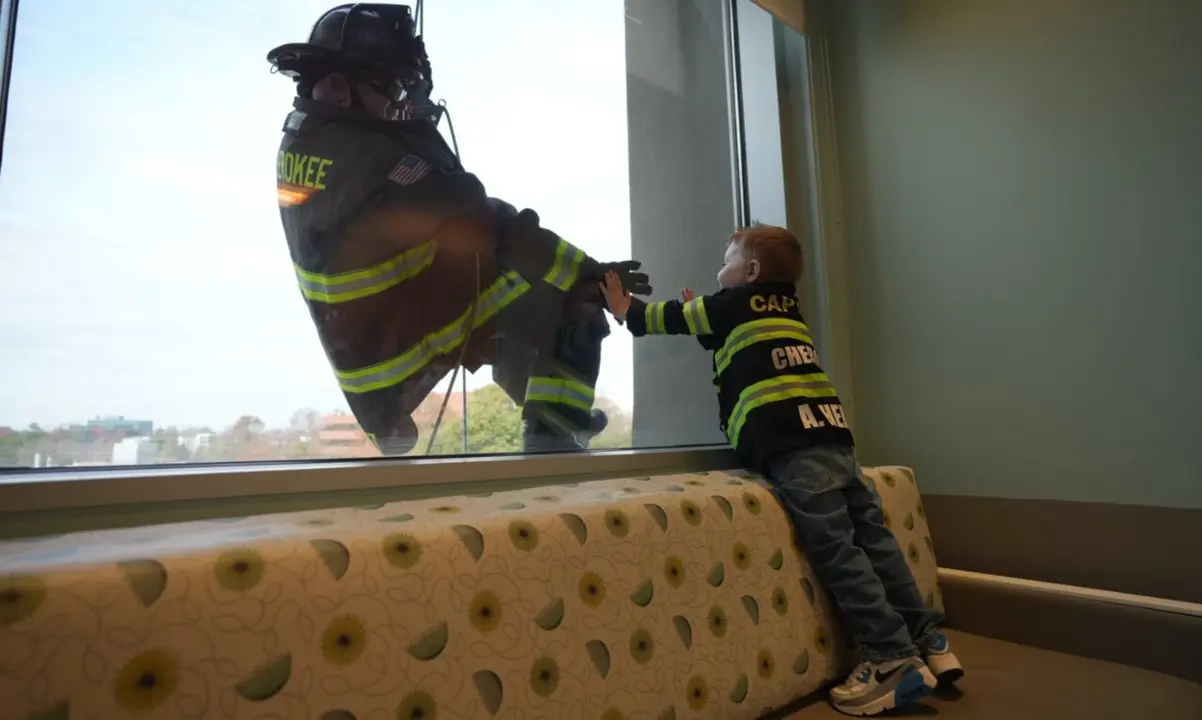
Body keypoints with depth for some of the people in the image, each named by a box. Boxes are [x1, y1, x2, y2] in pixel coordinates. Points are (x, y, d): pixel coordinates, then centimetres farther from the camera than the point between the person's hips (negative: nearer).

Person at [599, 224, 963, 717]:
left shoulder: (734, 302, 9)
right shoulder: (785, 308, 29)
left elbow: (672, 318, 22)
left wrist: (627, 309, 37)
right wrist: (699, 316, 44)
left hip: (790, 445, -8)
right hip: (831, 434, 8)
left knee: (834, 548, -8)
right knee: (871, 536, 8)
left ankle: (895, 660, -6)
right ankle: (929, 642, 13)